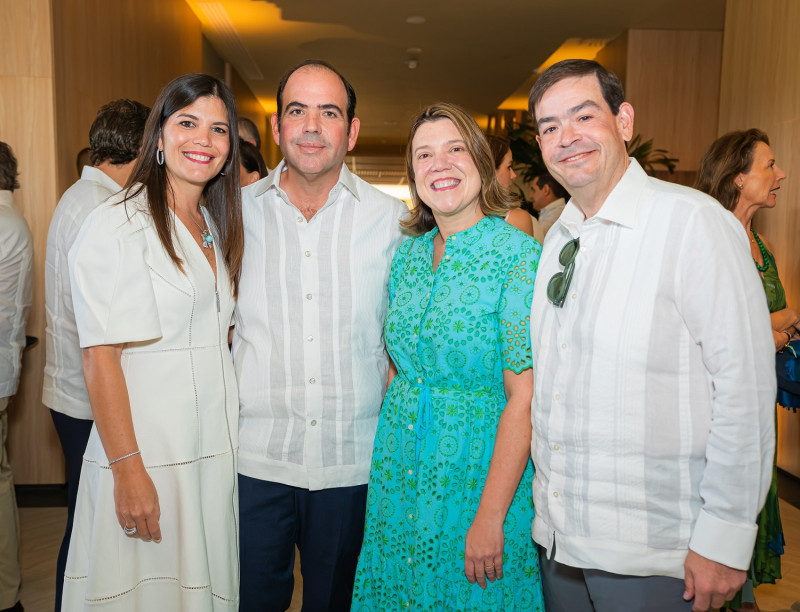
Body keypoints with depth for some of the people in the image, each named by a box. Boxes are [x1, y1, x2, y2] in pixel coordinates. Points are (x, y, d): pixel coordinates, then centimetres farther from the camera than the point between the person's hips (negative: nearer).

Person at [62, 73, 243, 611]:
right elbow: (100, 359, -15)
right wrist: (128, 470, -18)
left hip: (219, 446, 7)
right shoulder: (116, 225, -10)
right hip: (148, 450, -6)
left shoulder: (217, 226, 12)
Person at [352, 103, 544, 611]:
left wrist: (491, 517, -19)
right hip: (399, 472, 6)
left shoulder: (520, 255, -15)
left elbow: (524, 398, -18)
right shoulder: (407, 254, 4)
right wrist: (387, 454, 6)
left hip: (479, 472, -5)